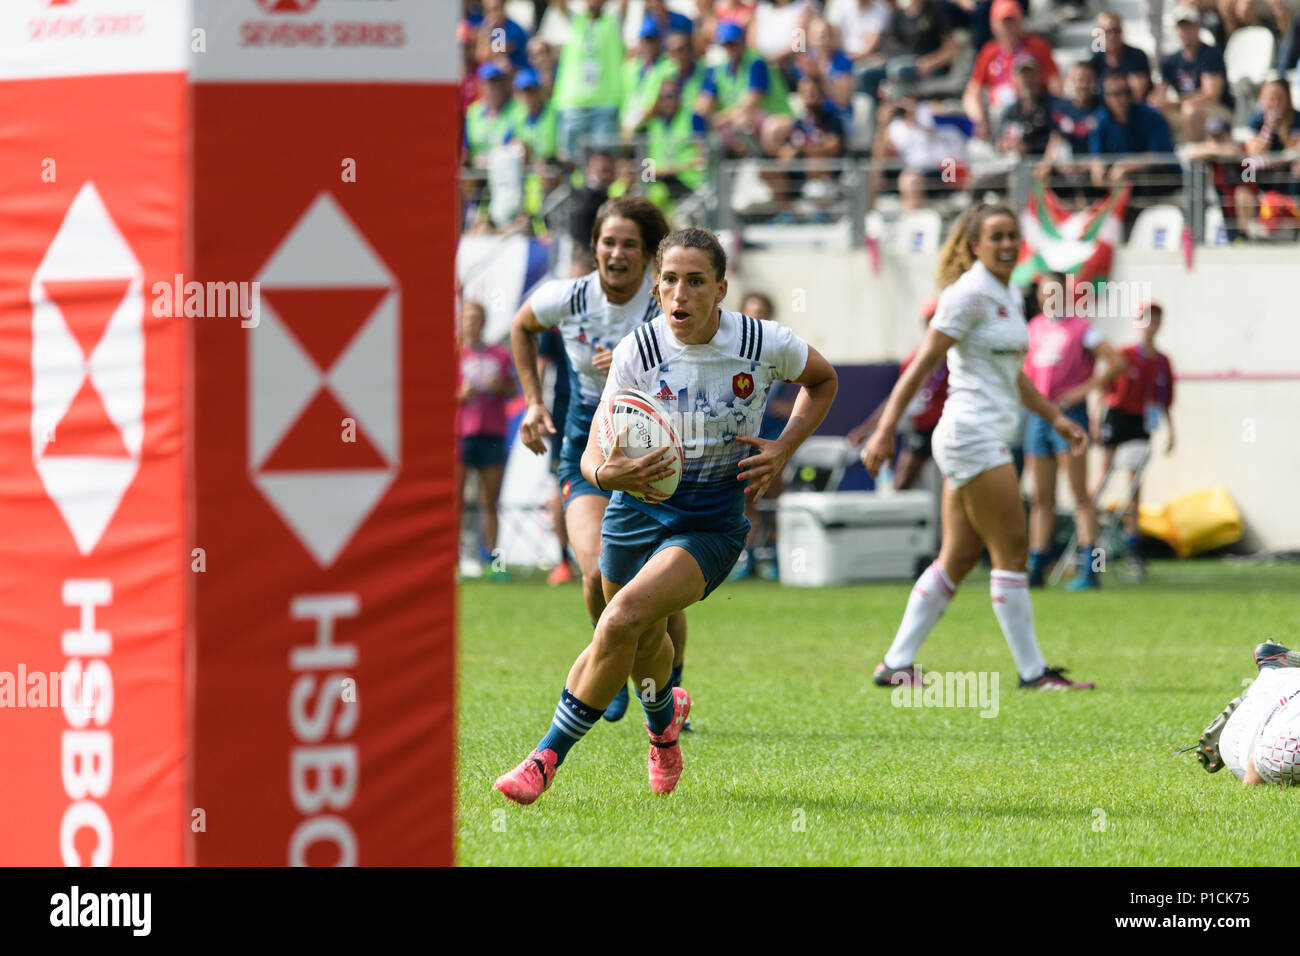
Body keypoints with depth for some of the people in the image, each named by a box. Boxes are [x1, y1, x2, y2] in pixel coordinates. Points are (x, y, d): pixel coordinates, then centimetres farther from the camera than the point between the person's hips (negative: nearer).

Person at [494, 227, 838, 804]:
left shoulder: (765, 345, -15)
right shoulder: (638, 350, -15)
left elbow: (822, 381, 8)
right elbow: (593, 454, -17)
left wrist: (783, 450, -6)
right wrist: (606, 472, -42)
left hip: (712, 524, -3)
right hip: (637, 510, 3)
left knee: (622, 620, -24)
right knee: (643, 642, 19)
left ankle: (548, 759, -14)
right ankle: (663, 720, 57)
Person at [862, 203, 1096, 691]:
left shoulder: (1012, 296, 16)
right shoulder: (970, 294, -12)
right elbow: (922, 365, -15)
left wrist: (1056, 418, 21)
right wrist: (885, 430, -19)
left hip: (985, 439, 10)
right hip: (972, 435, -10)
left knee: (959, 556, 9)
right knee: (1011, 551, -6)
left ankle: (896, 664, 11)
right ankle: (1032, 670, -1)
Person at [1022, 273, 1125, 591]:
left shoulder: (1081, 328, -4)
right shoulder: (1035, 327, 14)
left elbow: (1116, 363, -8)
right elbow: (1027, 369, 29)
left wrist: (1084, 389, -13)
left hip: (1068, 413, -6)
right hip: (1038, 415, 6)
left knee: (1079, 493, -9)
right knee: (1041, 498, 8)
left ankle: (1088, 570, -12)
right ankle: (1035, 568, 11)